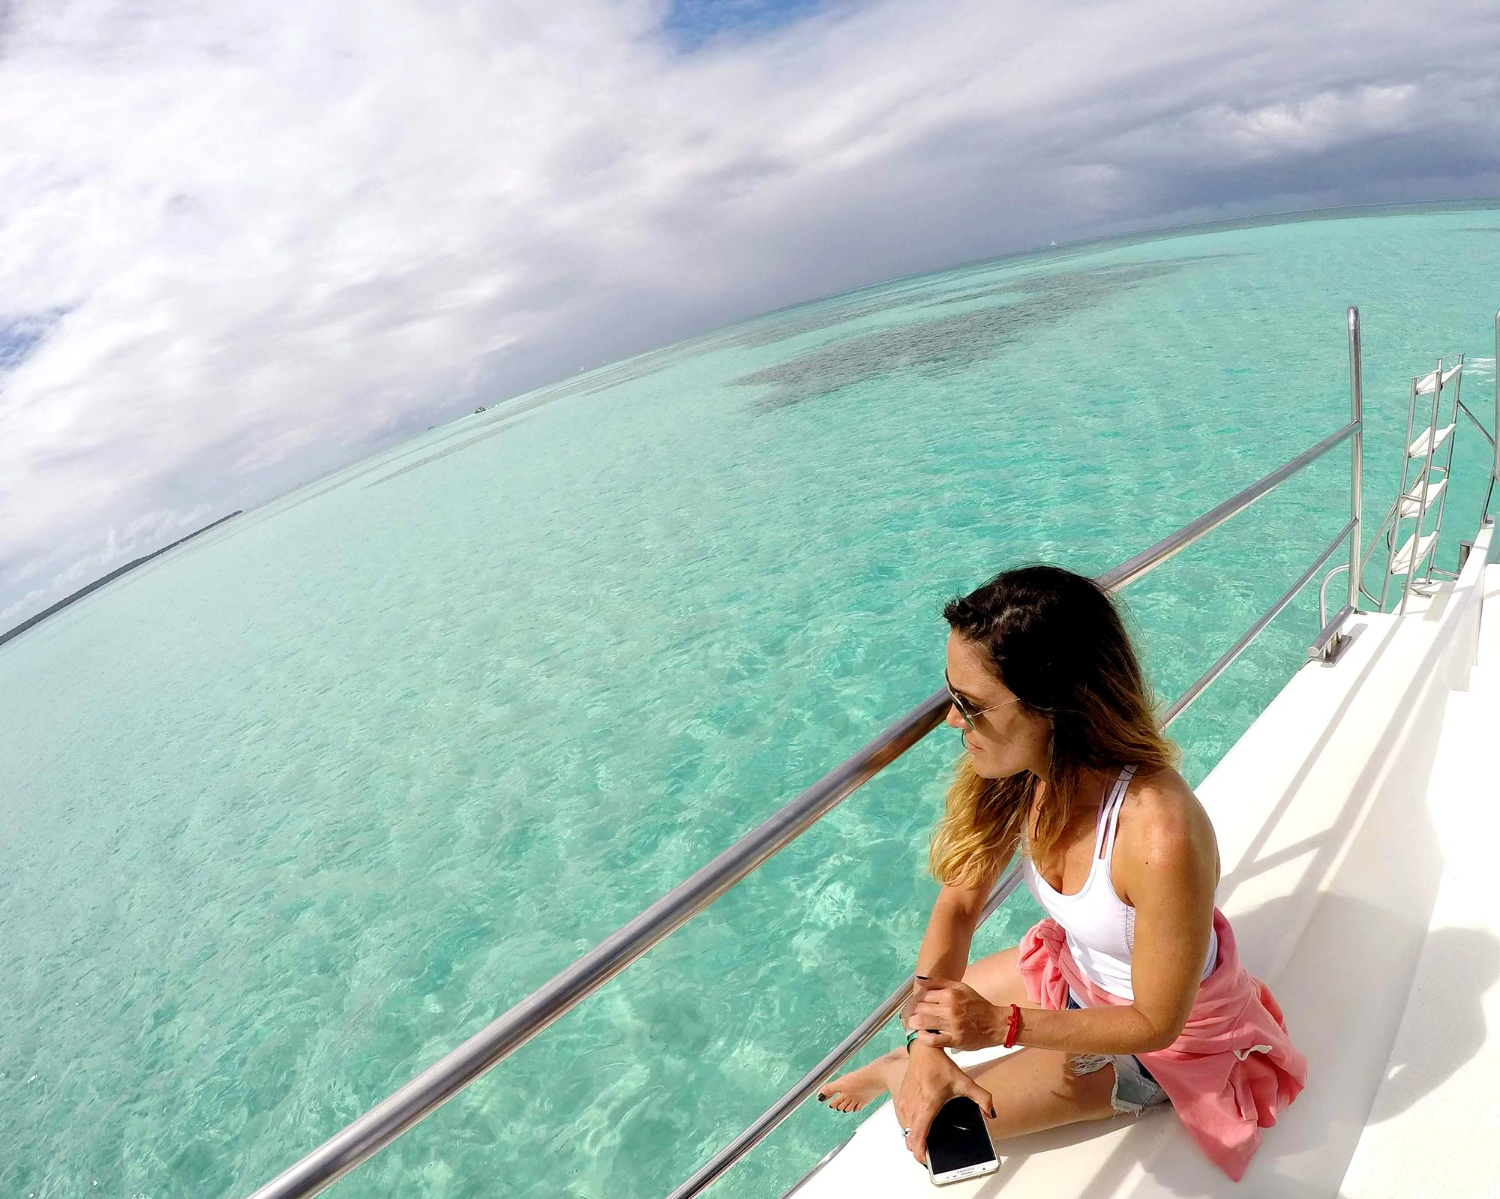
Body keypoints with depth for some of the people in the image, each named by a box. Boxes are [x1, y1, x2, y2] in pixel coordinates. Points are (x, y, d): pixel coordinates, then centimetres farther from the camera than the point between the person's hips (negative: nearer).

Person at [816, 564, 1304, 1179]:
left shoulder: (1161, 837, -43)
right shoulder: (1028, 770, -24)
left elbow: (1154, 1023, -27)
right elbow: (958, 904, -14)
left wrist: (1001, 1024, -32)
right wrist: (929, 1041, -25)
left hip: (1165, 1036, -5)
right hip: (1074, 964, 5)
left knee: (940, 1126, -4)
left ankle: (900, 1070, 26)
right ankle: (915, 1061, 40)